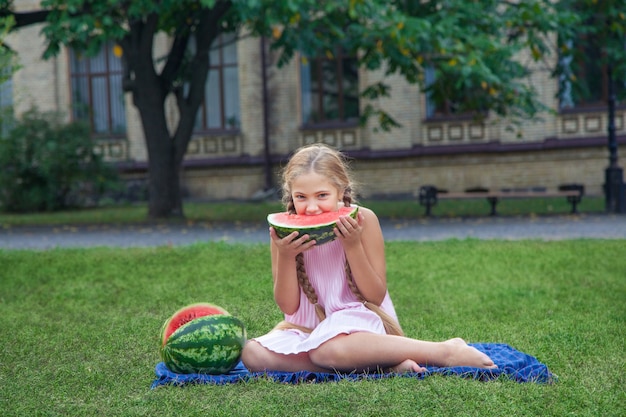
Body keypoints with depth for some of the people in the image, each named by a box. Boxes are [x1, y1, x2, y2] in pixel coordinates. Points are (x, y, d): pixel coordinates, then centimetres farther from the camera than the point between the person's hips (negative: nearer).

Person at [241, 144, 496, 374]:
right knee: (252, 353, -24)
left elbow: (376, 297, -8)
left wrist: (352, 246, -21)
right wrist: (285, 257, -19)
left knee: (327, 350, -38)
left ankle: (444, 351, -25)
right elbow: (288, 307, -3)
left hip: (360, 319, -4)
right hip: (309, 326, 5)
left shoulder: (363, 220, -11)